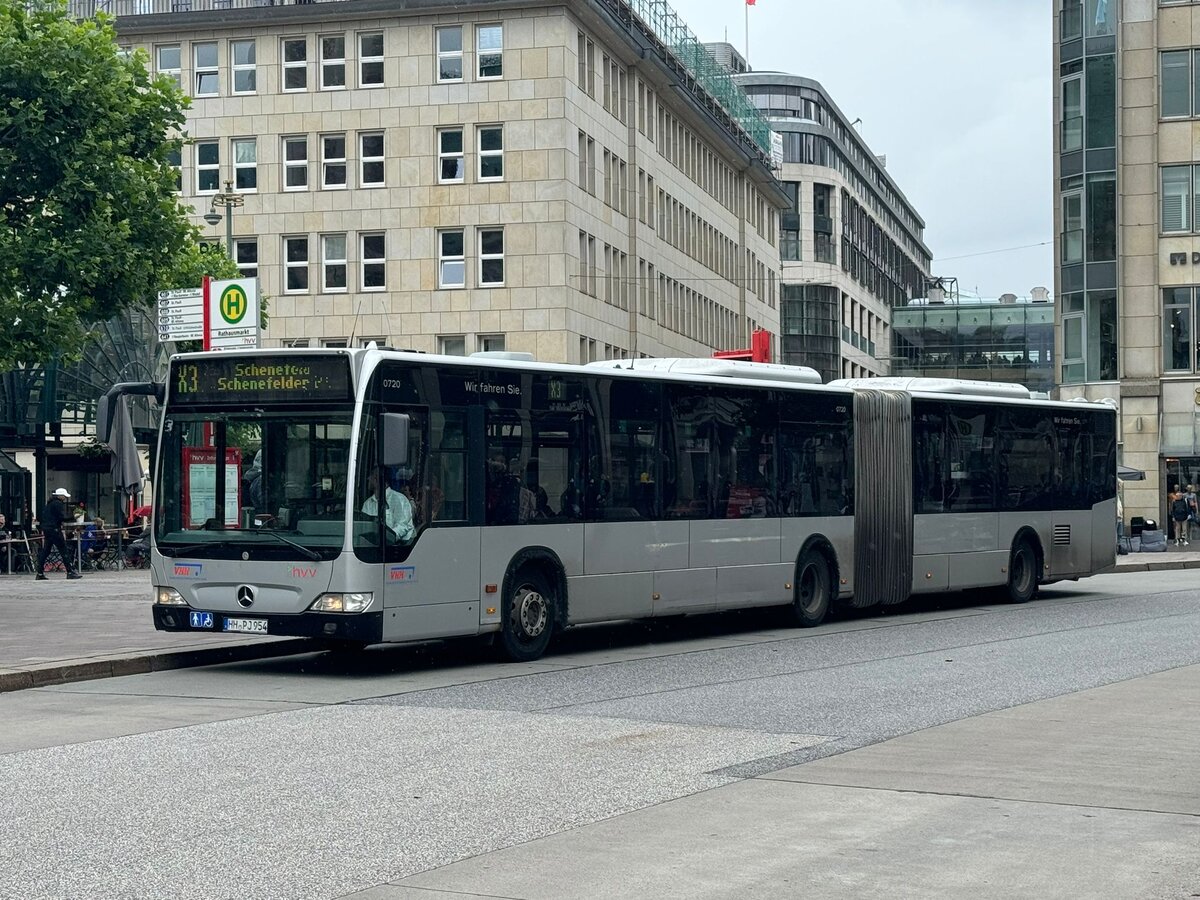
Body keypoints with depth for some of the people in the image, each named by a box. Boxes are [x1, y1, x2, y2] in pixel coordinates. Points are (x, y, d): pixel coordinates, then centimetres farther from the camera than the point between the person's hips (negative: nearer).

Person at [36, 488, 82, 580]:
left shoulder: (50, 503, 19)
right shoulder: (58, 504, -10)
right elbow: (62, 517, -17)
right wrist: (73, 516, -7)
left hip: (46, 529, 10)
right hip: (54, 529, -10)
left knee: (45, 551, 10)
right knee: (64, 551, -7)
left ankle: (40, 573, 8)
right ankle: (70, 571, -9)